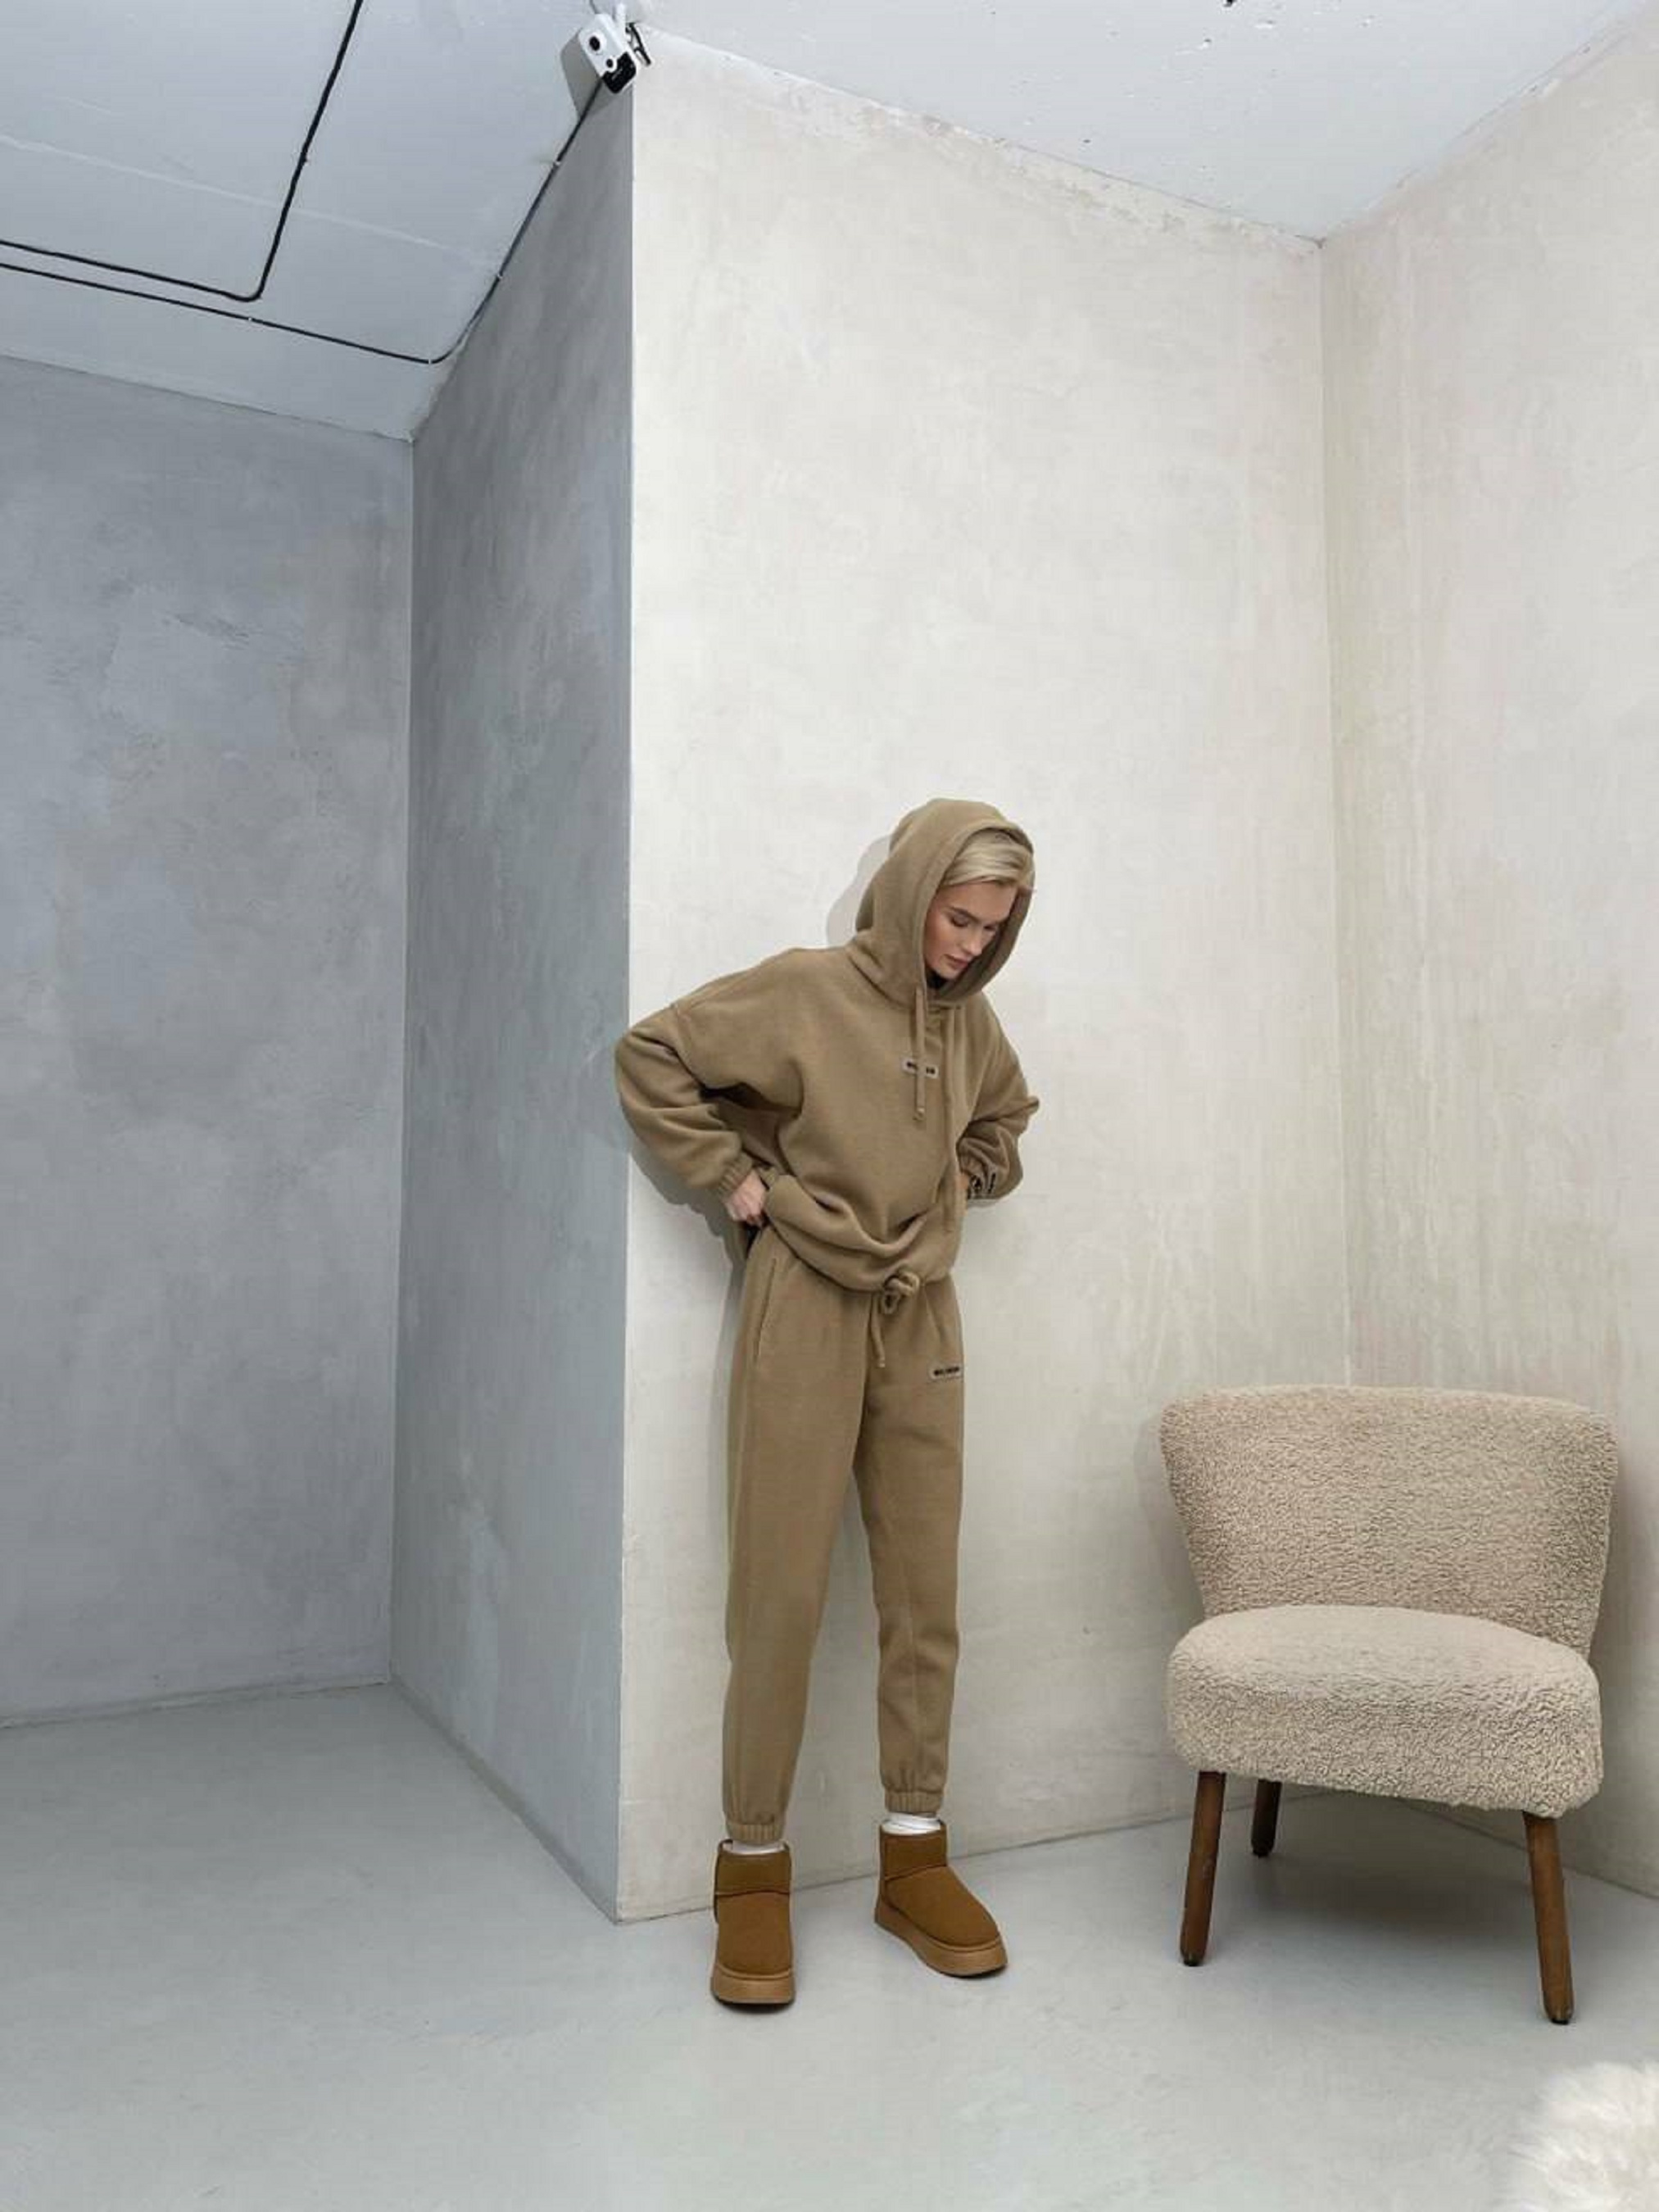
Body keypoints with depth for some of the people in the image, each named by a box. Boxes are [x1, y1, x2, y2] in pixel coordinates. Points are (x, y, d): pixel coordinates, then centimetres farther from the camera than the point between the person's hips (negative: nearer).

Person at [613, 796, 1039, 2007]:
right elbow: (652, 1056, -5)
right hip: (806, 1316, -5)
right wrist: (734, 1175, -8)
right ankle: (753, 1870, 15)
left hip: (922, 1325, 5)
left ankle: (915, 1856, 23)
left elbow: (1003, 1118, 28)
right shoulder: (804, 989, -8)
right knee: (782, 1598, 0)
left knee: (926, 1600, 8)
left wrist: (964, 1180, 11)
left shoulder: (968, 1016, 8)